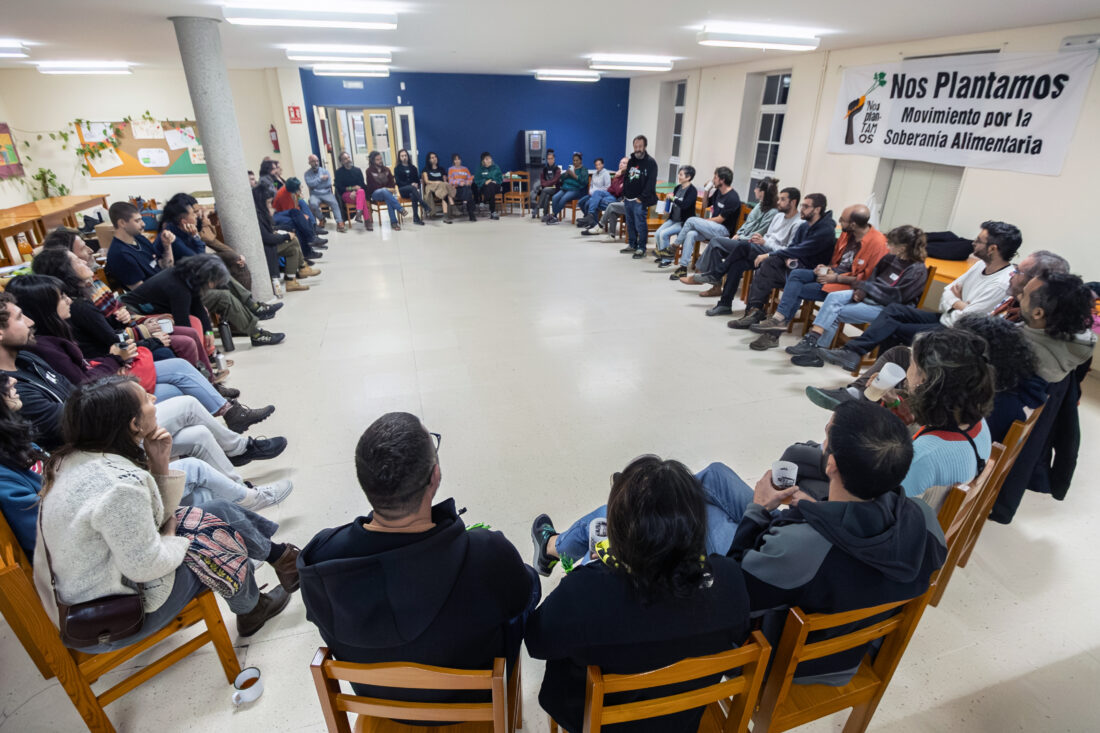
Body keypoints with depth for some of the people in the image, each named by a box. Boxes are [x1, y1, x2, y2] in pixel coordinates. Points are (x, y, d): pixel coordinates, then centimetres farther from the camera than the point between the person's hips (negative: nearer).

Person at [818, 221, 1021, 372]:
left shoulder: (1002, 284, -21)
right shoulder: (981, 265, 8)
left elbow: (962, 320, -22)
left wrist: (957, 301, -3)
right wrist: (958, 305, -9)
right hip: (945, 319, 8)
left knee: (892, 328, -16)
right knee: (894, 309, -7)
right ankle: (851, 352, -16)